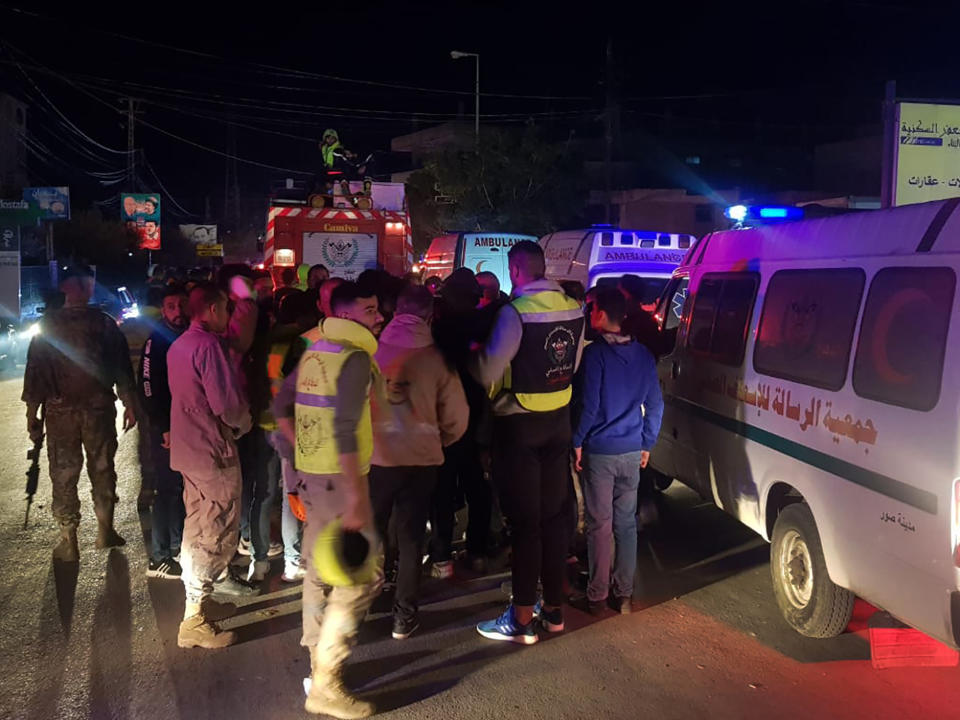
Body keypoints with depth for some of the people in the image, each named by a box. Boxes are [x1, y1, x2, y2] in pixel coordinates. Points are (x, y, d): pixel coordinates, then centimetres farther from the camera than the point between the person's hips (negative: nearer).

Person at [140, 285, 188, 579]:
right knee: (169, 488, -3)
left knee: (183, 487, 13)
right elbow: (148, 389, -16)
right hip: (165, 428, -7)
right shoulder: (157, 341, -10)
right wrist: (163, 428, -18)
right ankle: (159, 559, 5)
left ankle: (177, 545, 27)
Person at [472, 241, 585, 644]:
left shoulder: (515, 312, -20)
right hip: (558, 421, 6)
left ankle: (522, 620, 10)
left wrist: (473, 352, -1)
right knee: (553, 515, 15)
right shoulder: (572, 309, 0)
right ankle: (553, 608, 27)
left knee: (524, 520, 1)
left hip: (519, 425, -6)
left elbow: (488, 375, -20)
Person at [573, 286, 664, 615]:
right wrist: (646, 444, 16)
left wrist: (577, 441, -3)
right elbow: (655, 405, 8)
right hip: (632, 452, 5)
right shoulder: (643, 355, 6)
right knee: (626, 523, 12)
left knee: (599, 525, 3)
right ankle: (624, 594, 18)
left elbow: (589, 404, -14)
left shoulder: (595, 353, -12)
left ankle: (597, 595, 11)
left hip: (599, 451, -5)